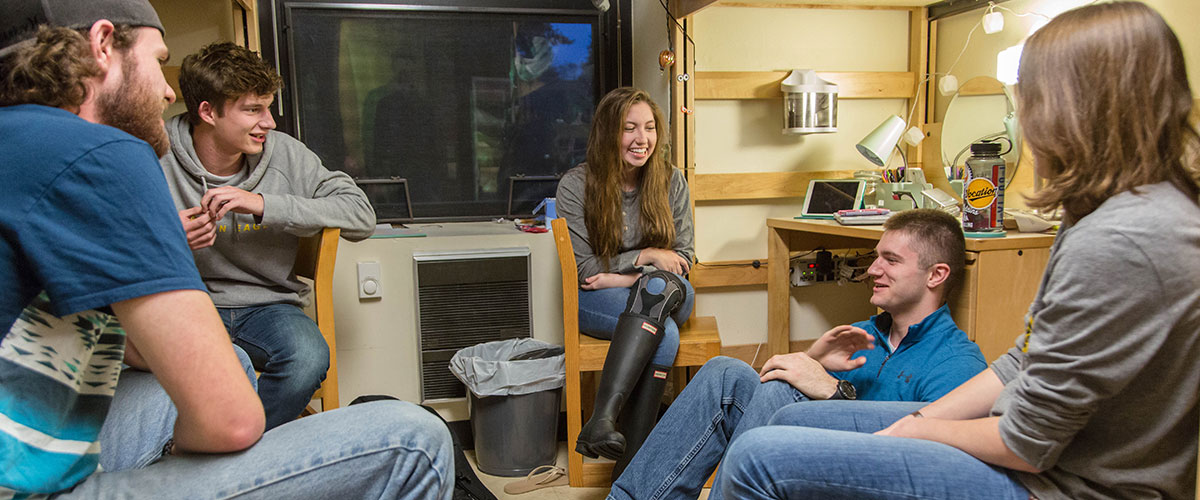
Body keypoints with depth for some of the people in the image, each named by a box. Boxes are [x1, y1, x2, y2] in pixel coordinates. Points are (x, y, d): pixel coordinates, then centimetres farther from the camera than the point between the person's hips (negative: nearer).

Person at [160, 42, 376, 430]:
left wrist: (263, 204, -20)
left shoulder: (284, 154, -2)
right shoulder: (157, 162, -4)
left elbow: (362, 216, -10)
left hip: (268, 304, 1)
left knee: (308, 358, -32)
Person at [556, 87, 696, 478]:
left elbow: (683, 258, 2)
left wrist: (625, 277, -13)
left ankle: (603, 419, -40)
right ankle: (634, 458, -33)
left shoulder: (671, 181, 2)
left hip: (667, 293, 3)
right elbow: (584, 269, -5)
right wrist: (645, 256, -11)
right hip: (596, 302, -2)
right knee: (663, 332, -32)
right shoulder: (576, 185, -6)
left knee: (659, 287, -35)